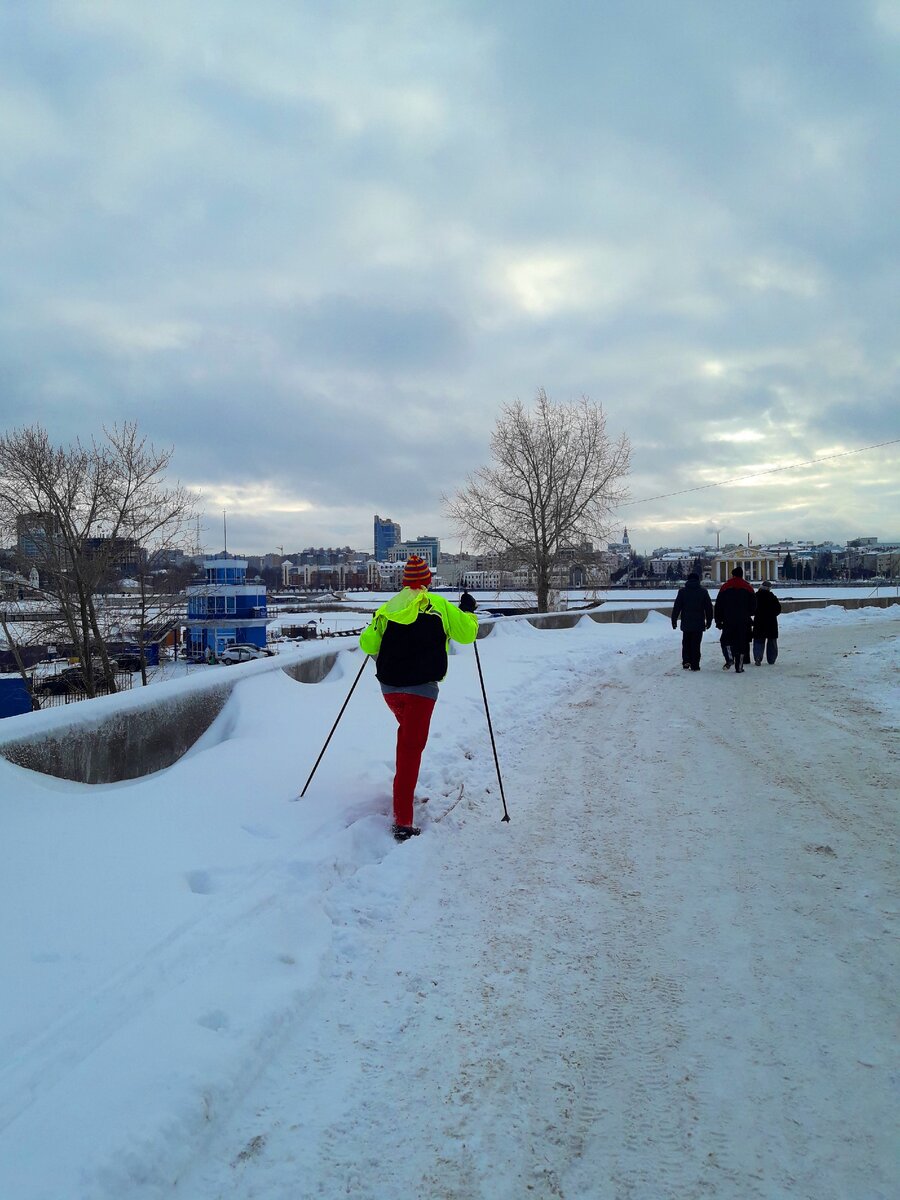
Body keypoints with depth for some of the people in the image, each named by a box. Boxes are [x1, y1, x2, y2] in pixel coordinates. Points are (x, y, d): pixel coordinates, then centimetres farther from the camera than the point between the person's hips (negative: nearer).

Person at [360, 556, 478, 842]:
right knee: (412, 747, -5)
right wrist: (468, 611, 21)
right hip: (421, 687, -4)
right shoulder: (439, 605, -2)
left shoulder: (387, 608, 7)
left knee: (406, 730, 32)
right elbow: (466, 633, 3)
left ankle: (404, 786, 37)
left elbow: (367, 645, 8)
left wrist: (375, 629, 29)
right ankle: (402, 821, -10)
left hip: (389, 686, 4)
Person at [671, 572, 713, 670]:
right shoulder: (703, 592, 1)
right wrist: (709, 621, 14)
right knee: (696, 644, 4)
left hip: (686, 623, 0)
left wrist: (674, 620, 5)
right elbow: (709, 608, 5)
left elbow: (677, 607, -2)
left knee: (686, 643, 14)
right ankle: (695, 665, 2)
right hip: (699, 624, 0)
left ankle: (686, 660, -2)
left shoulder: (682, 591, -1)